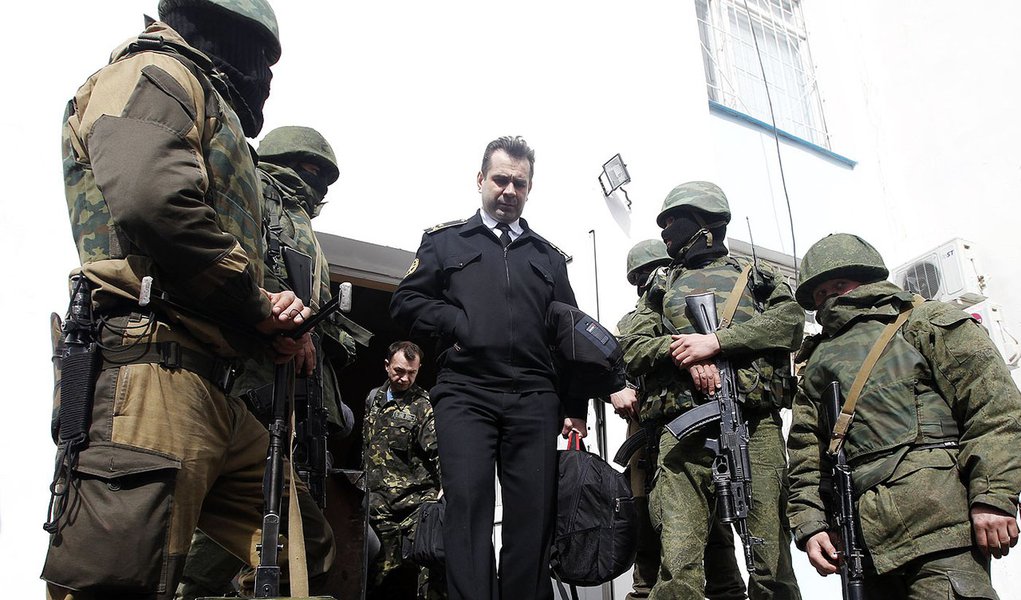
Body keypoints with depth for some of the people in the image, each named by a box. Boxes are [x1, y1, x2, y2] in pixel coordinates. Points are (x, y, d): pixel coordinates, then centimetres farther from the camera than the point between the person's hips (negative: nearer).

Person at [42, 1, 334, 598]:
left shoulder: (207, 103, 32)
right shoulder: (156, 73, 3)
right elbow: (150, 200, -21)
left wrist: (267, 320, 5)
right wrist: (258, 304, -8)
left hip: (215, 394, 10)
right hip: (151, 376, -10)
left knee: (304, 549, 12)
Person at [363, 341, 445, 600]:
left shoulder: (424, 406, -6)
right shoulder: (374, 398, 13)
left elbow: (441, 454, -13)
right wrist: (365, 479, 23)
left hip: (416, 507, -5)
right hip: (380, 508, 5)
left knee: (429, 576, -9)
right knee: (382, 574, 5)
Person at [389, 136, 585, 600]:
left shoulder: (548, 257, 21)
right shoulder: (446, 241, 16)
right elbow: (405, 302, 8)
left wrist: (575, 408, 7)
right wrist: (458, 323, -7)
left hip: (535, 399, 2)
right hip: (465, 394, -2)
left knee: (533, 513, -2)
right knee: (468, 505, -11)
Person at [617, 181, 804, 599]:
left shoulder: (755, 276, 21)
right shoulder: (661, 287, 26)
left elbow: (790, 323, 2)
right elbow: (632, 351, 14)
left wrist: (715, 342, -8)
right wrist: (678, 350, -7)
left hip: (755, 426, -1)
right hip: (684, 429, 1)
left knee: (771, 564, -3)